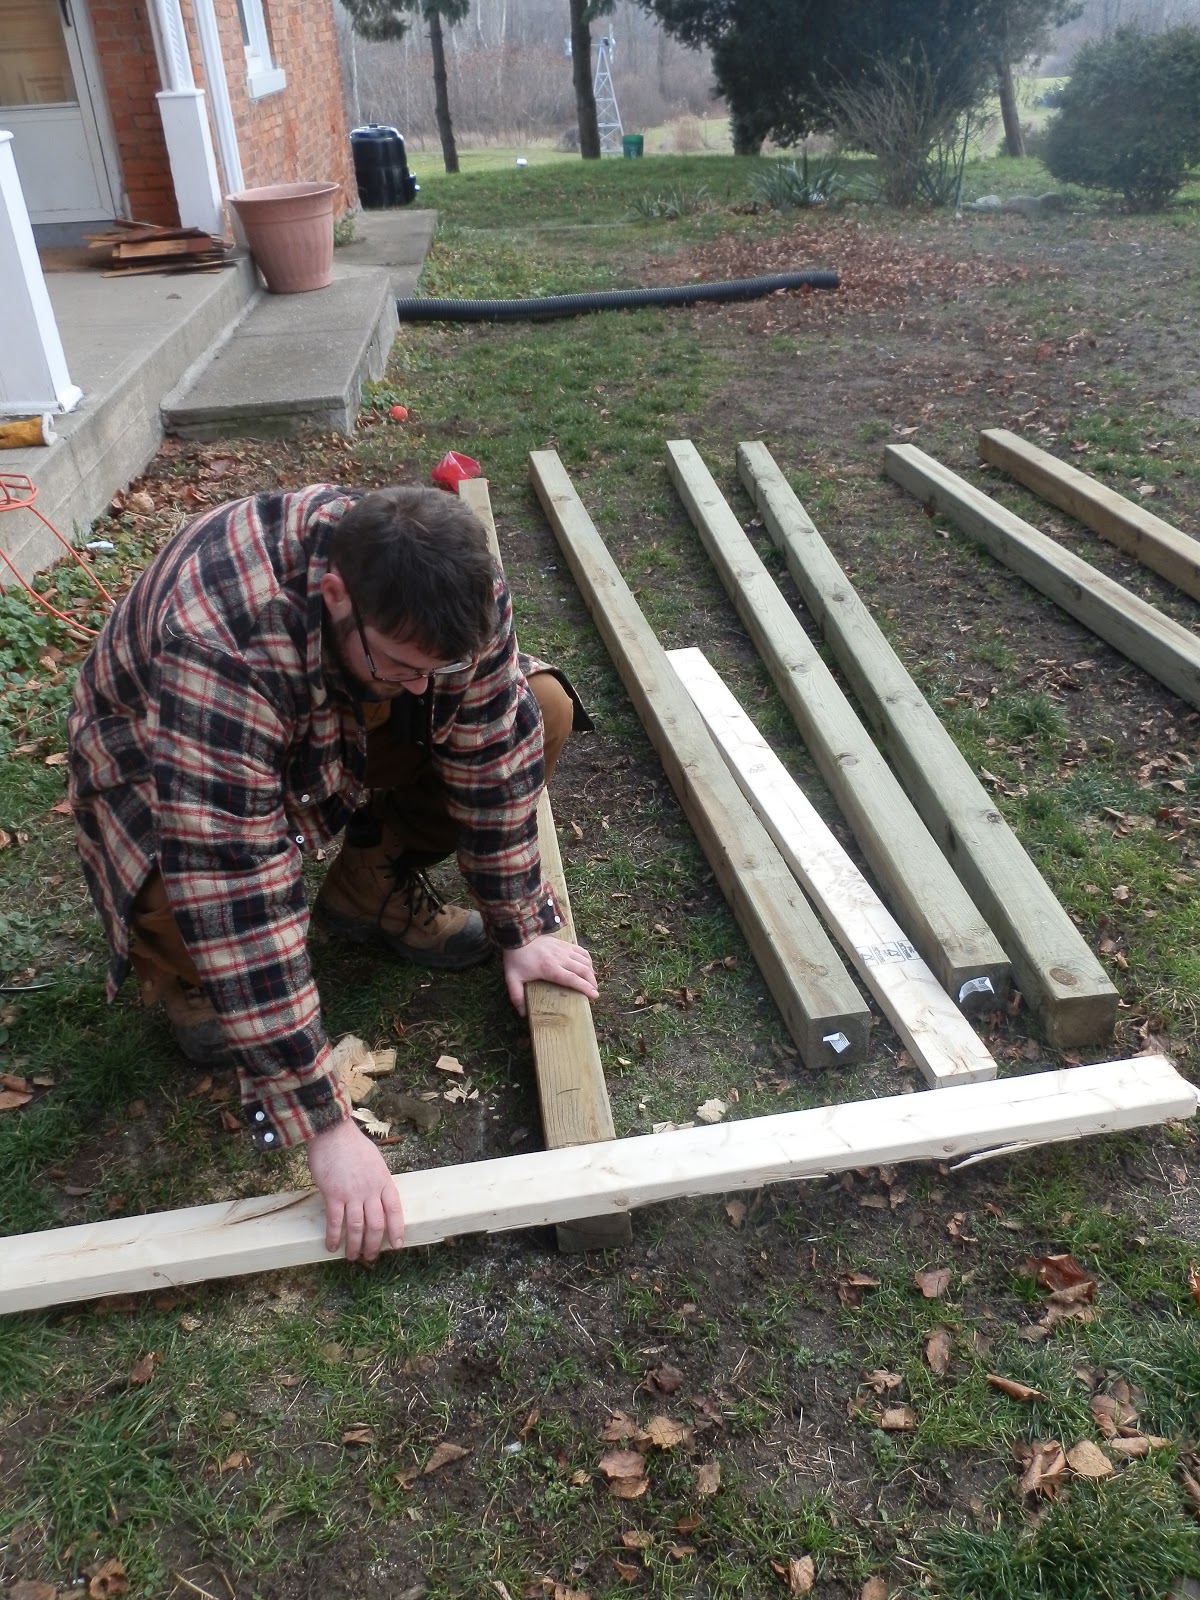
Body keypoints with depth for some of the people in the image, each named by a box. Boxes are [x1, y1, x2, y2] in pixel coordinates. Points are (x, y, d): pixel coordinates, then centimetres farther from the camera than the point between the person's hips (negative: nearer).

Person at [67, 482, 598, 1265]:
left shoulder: (447, 583, -27)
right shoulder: (219, 643, -44)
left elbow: (494, 745, -15)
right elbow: (234, 888, -45)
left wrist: (520, 928, -12)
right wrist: (324, 1121, -42)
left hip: (345, 732, 5)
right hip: (165, 774, -4)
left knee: (540, 710, -13)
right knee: (204, 911, -37)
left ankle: (373, 886, 6)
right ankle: (180, 967, 2)